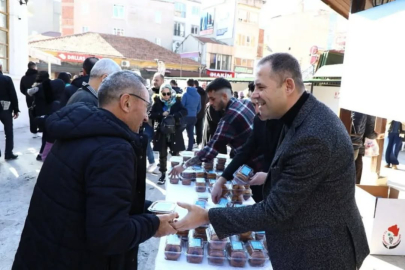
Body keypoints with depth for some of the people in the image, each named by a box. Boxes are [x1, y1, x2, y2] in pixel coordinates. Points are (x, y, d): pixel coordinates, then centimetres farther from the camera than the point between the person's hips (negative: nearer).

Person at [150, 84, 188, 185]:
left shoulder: (176, 101, -1)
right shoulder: (157, 102, 1)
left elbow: (185, 112, -11)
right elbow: (150, 115, -3)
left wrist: (174, 115, -26)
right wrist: (161, 114, -18)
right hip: (161, 132, 1)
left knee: (175, 154, 6)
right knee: (162, 154, 8)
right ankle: (163, 174, 20)